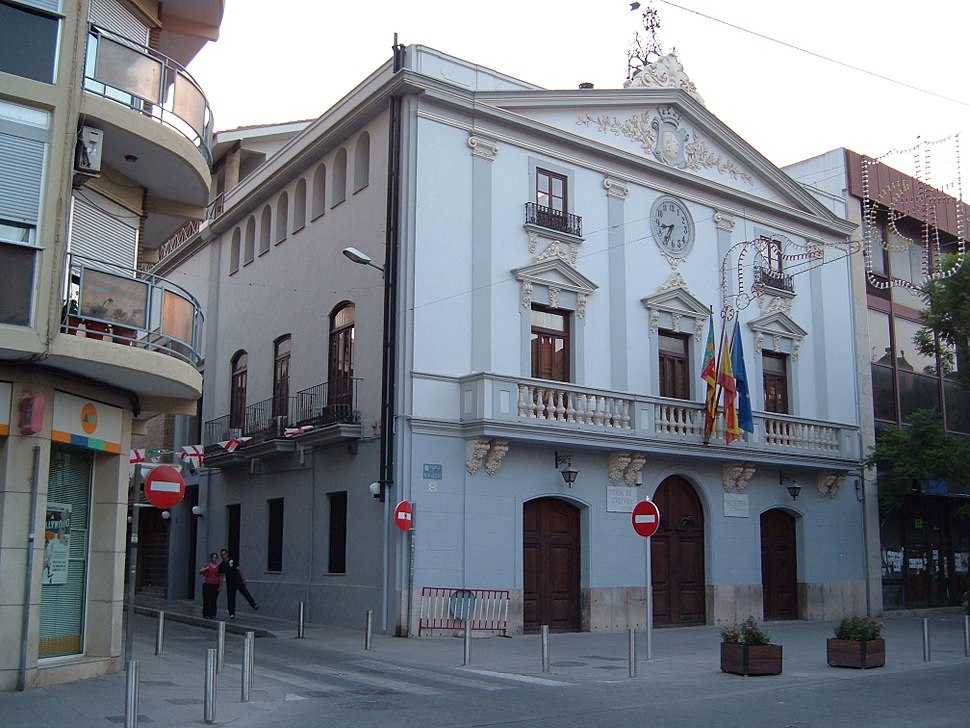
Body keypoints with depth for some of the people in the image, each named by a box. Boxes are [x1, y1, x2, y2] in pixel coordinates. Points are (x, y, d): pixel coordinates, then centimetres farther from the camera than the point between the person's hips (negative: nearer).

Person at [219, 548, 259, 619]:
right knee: (230, 598, 2)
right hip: (230, 584, 1)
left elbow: (239, 570, 3)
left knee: (246, 593, -2)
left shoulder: (233, 561, 0)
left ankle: (254, 605, 7)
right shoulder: (221, 565, 5)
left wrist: (243, 579, 0)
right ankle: (232, 614, 8)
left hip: (239, 581, -1)